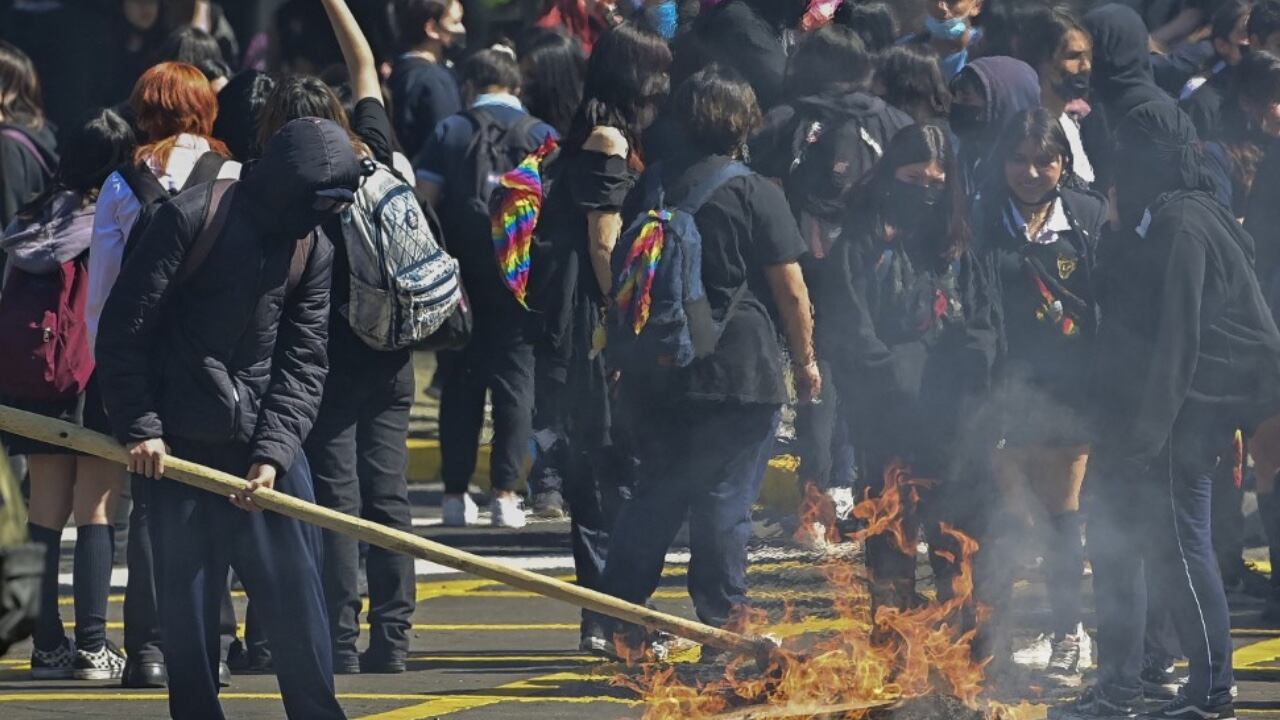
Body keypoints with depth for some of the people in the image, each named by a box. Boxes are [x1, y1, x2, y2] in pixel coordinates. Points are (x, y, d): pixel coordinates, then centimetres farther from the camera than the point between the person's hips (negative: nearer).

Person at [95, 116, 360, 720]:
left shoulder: (315, 251, 5)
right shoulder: (192, 217, -10)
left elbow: (305, 362, 1)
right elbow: (124, 325, -9)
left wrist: (273, 452, -12)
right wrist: (138, 427, -12)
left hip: (268, 445, 4)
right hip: (180, 443, -3)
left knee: (296, 590, 0)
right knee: (186, 597, 1)